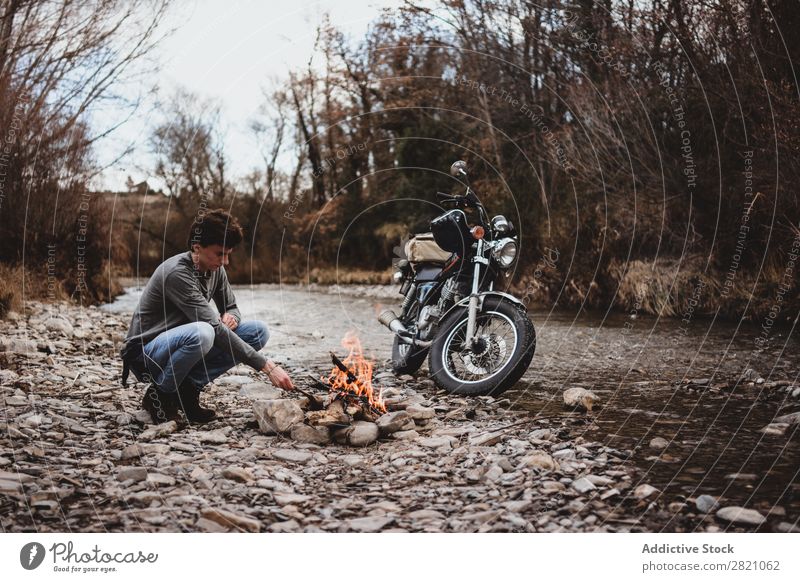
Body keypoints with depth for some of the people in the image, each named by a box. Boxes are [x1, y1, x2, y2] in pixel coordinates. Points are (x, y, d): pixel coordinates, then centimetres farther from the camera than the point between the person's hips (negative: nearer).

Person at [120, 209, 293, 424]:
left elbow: (232, 308, 15)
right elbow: (215, 329, -31)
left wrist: (231, 317, -12)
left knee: (258, 331, -7)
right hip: (145, 354, -8)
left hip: (179, 346, 8)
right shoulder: (177, 273, -25)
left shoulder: (215, 269, 0)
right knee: (201, 333, -40)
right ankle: (159, 394, -12)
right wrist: (267, 366, -33)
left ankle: (187, 388, -6)